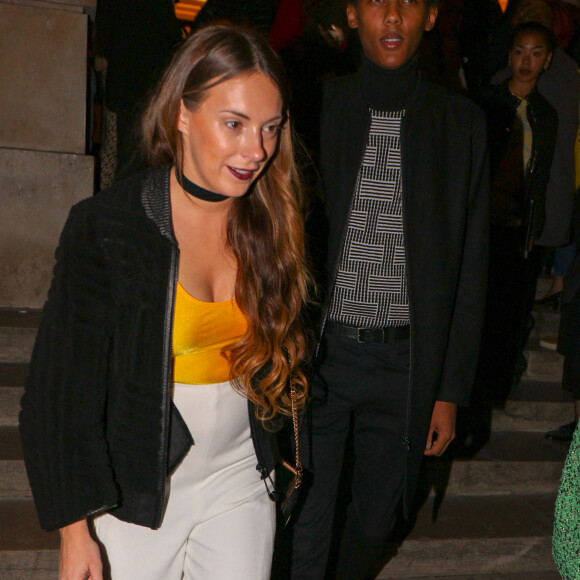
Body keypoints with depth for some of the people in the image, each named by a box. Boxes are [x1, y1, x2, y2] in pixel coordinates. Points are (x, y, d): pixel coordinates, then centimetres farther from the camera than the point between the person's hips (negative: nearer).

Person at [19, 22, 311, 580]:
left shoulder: (270, 222, -4)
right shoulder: (103, 226, -17)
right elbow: (63, 387, -13)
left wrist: (275, 460, 10)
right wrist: (75, 531, -13)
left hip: (239, 474, 3)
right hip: (136, 487, -3)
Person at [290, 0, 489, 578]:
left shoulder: (461, 124, 3)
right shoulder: (314, 109, 0)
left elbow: (470, 269, 5)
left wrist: (451, 389, 2)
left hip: (407, 363, 2)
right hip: (318, 354, -1)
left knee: (374, 522, 16)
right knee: (303, 527, 3)